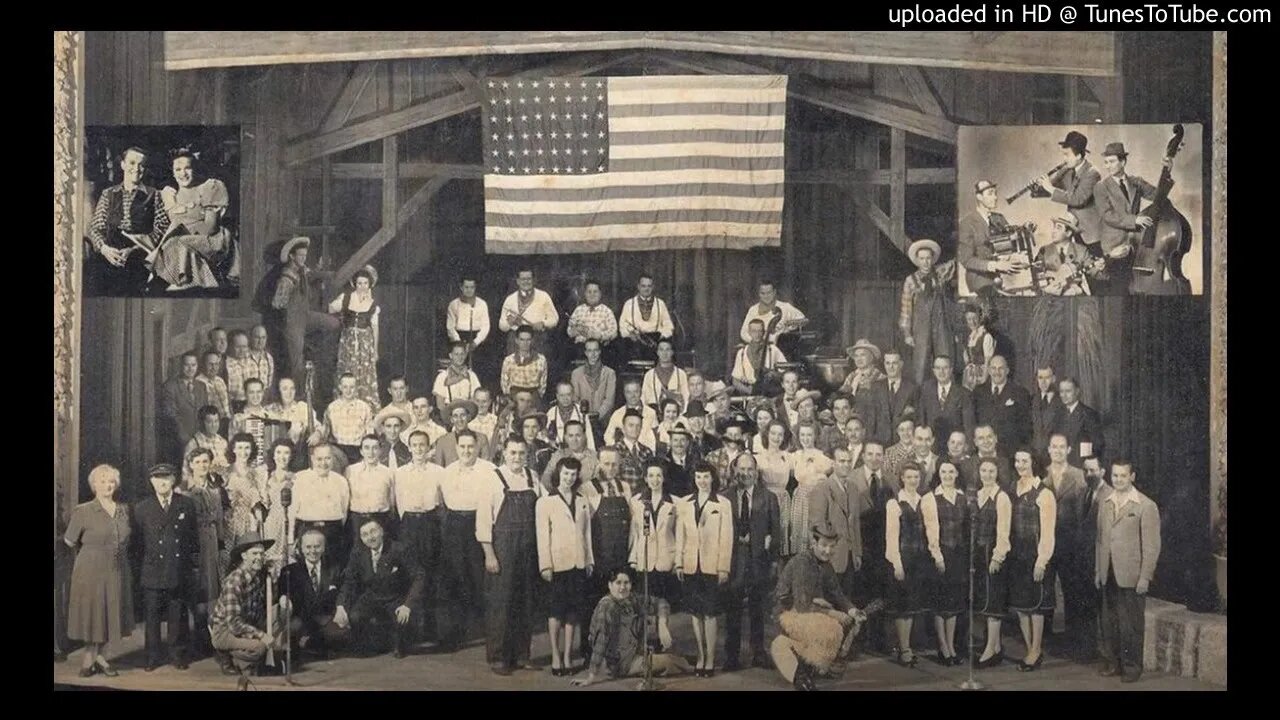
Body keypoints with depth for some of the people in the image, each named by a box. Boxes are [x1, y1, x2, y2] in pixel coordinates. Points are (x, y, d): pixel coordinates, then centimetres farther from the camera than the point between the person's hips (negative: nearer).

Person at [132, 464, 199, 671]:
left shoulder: (187, 505, 6)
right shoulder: (141, 508, 5)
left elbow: (194, 537, 9)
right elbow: (137, 540, 9)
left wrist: (194, 565, 6)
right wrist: (144, 560, 3)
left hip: (180, 573, 0)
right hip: (153, 572, 0)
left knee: (178, 615, 6)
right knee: (152, 616, 2)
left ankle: (179, 655, 15)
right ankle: (152, 657, 10)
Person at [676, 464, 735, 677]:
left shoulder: (723, 504, 1)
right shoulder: (684, 504, 10)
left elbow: (726, 537, -1)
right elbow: (680, 536, 10)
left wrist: (724, 568, -6)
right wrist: (679, 563, 3)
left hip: (712, 566, -3)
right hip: (691, 566, 3)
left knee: (709, 614, -5)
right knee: (695, 612, 6)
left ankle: (710, 660, 0)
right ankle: (701, 656, 14)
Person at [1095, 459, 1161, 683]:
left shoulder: (1146, 506, -6)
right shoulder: (1105, 505, 12)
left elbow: (1151, 545, -8)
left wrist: (1144, 577, -12)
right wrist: (1098, 571, 11)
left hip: (1131, 577, -5)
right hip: (1109, 576, 5)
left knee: (1131, 625, 1)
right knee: (1108, 622, 8)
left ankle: (1131, 667, 12)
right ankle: (1112, 662, 19)